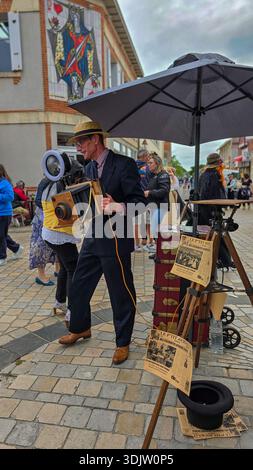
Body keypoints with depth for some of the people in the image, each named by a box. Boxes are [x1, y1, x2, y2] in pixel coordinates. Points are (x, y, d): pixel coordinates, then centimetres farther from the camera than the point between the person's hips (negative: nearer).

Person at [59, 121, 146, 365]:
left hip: (115, 241, -7)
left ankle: (123, 343, 28)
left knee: (121, 294, 7)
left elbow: (140, 203, -15)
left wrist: (116, 207, -31)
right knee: (78, 287, 18)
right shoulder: (88, 168, 12)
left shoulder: (124, 164, -11)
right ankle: (80, 328, 43)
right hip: (93, 238, 8)